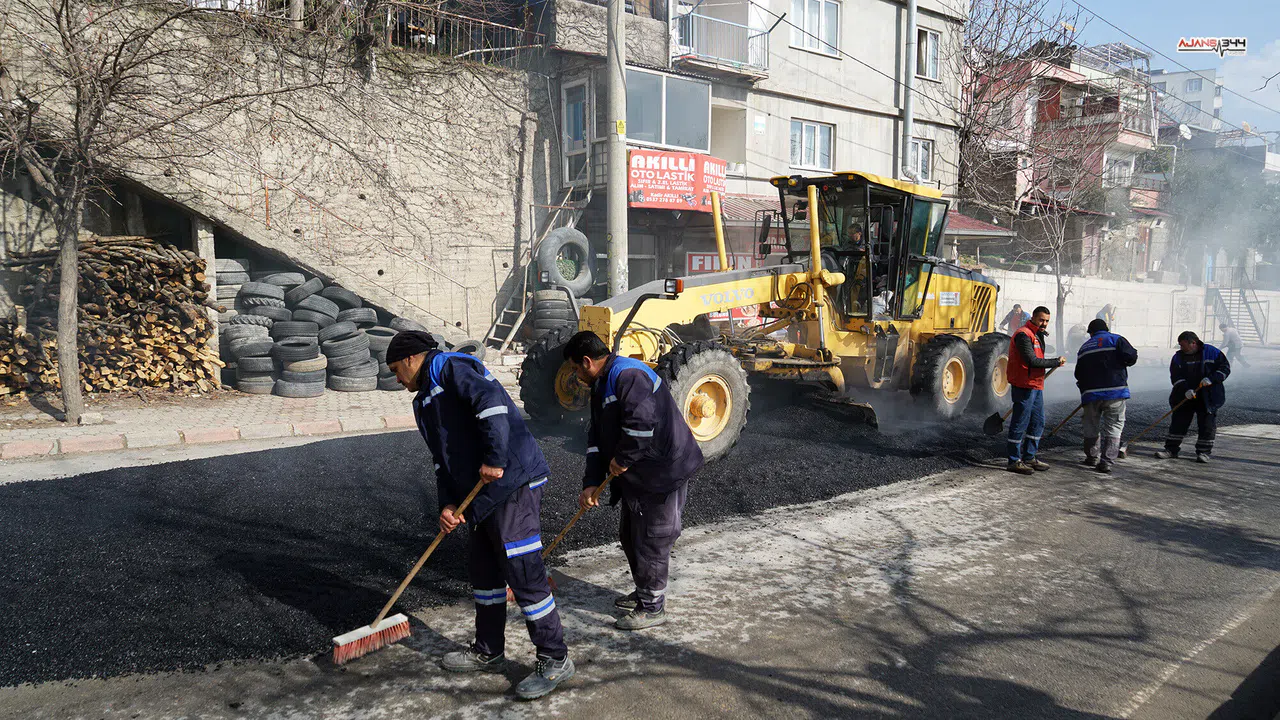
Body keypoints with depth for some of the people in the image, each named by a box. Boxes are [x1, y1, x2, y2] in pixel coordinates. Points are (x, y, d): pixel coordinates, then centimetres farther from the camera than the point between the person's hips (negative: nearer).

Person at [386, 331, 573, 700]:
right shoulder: (426, 402, 24)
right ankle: (488, 652, 34)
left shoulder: (451, 367, -6)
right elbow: (444, 459, 21)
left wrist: (495, 459, -25)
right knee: (483, 570, 18)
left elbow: (490, 400, -23)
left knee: (523, 573, -5)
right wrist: (447, 505, 6)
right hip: (484, 494, 10)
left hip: (513, 482, -10)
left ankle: (555, 660, 6)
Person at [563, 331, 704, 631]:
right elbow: (597, 438, 15)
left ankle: (652, 608, 12)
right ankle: (644, 592, 38)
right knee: (630, 535, 21)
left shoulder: (628, 375, -20)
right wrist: (591, 483, 7)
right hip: (637, 475, 11)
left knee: (652, 540, -1)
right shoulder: (602, 385, 15)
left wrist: (622, 459, -20)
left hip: (664, 473, -11)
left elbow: (642, 421, -34)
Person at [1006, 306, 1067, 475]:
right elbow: (1032, 361, -21)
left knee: (1037, 423, 16)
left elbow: (1037, 359, 16)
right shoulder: (1024, 334, -15)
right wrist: (1056, 362, -14)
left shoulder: (1037, 335, 18)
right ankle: (1014, 461, 2)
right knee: (1020, 423, -5)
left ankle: (1029, 458, 25)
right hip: (1024, 386, -10)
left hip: (1036, 386, 10)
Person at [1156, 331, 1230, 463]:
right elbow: (1175, 377, -3)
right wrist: (1185, 390, -19)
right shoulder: (1178, 357, 4)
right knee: (1178, 422, 1)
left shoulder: (1211, 352, -2)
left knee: (1207, 425, 0)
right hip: (1184, 397, 2)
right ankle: (1171, 449, 7)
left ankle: (1203, 452, 10)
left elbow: (1225, 367, -3)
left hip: (1208, 398, -2)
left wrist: (1211, 378, -19)